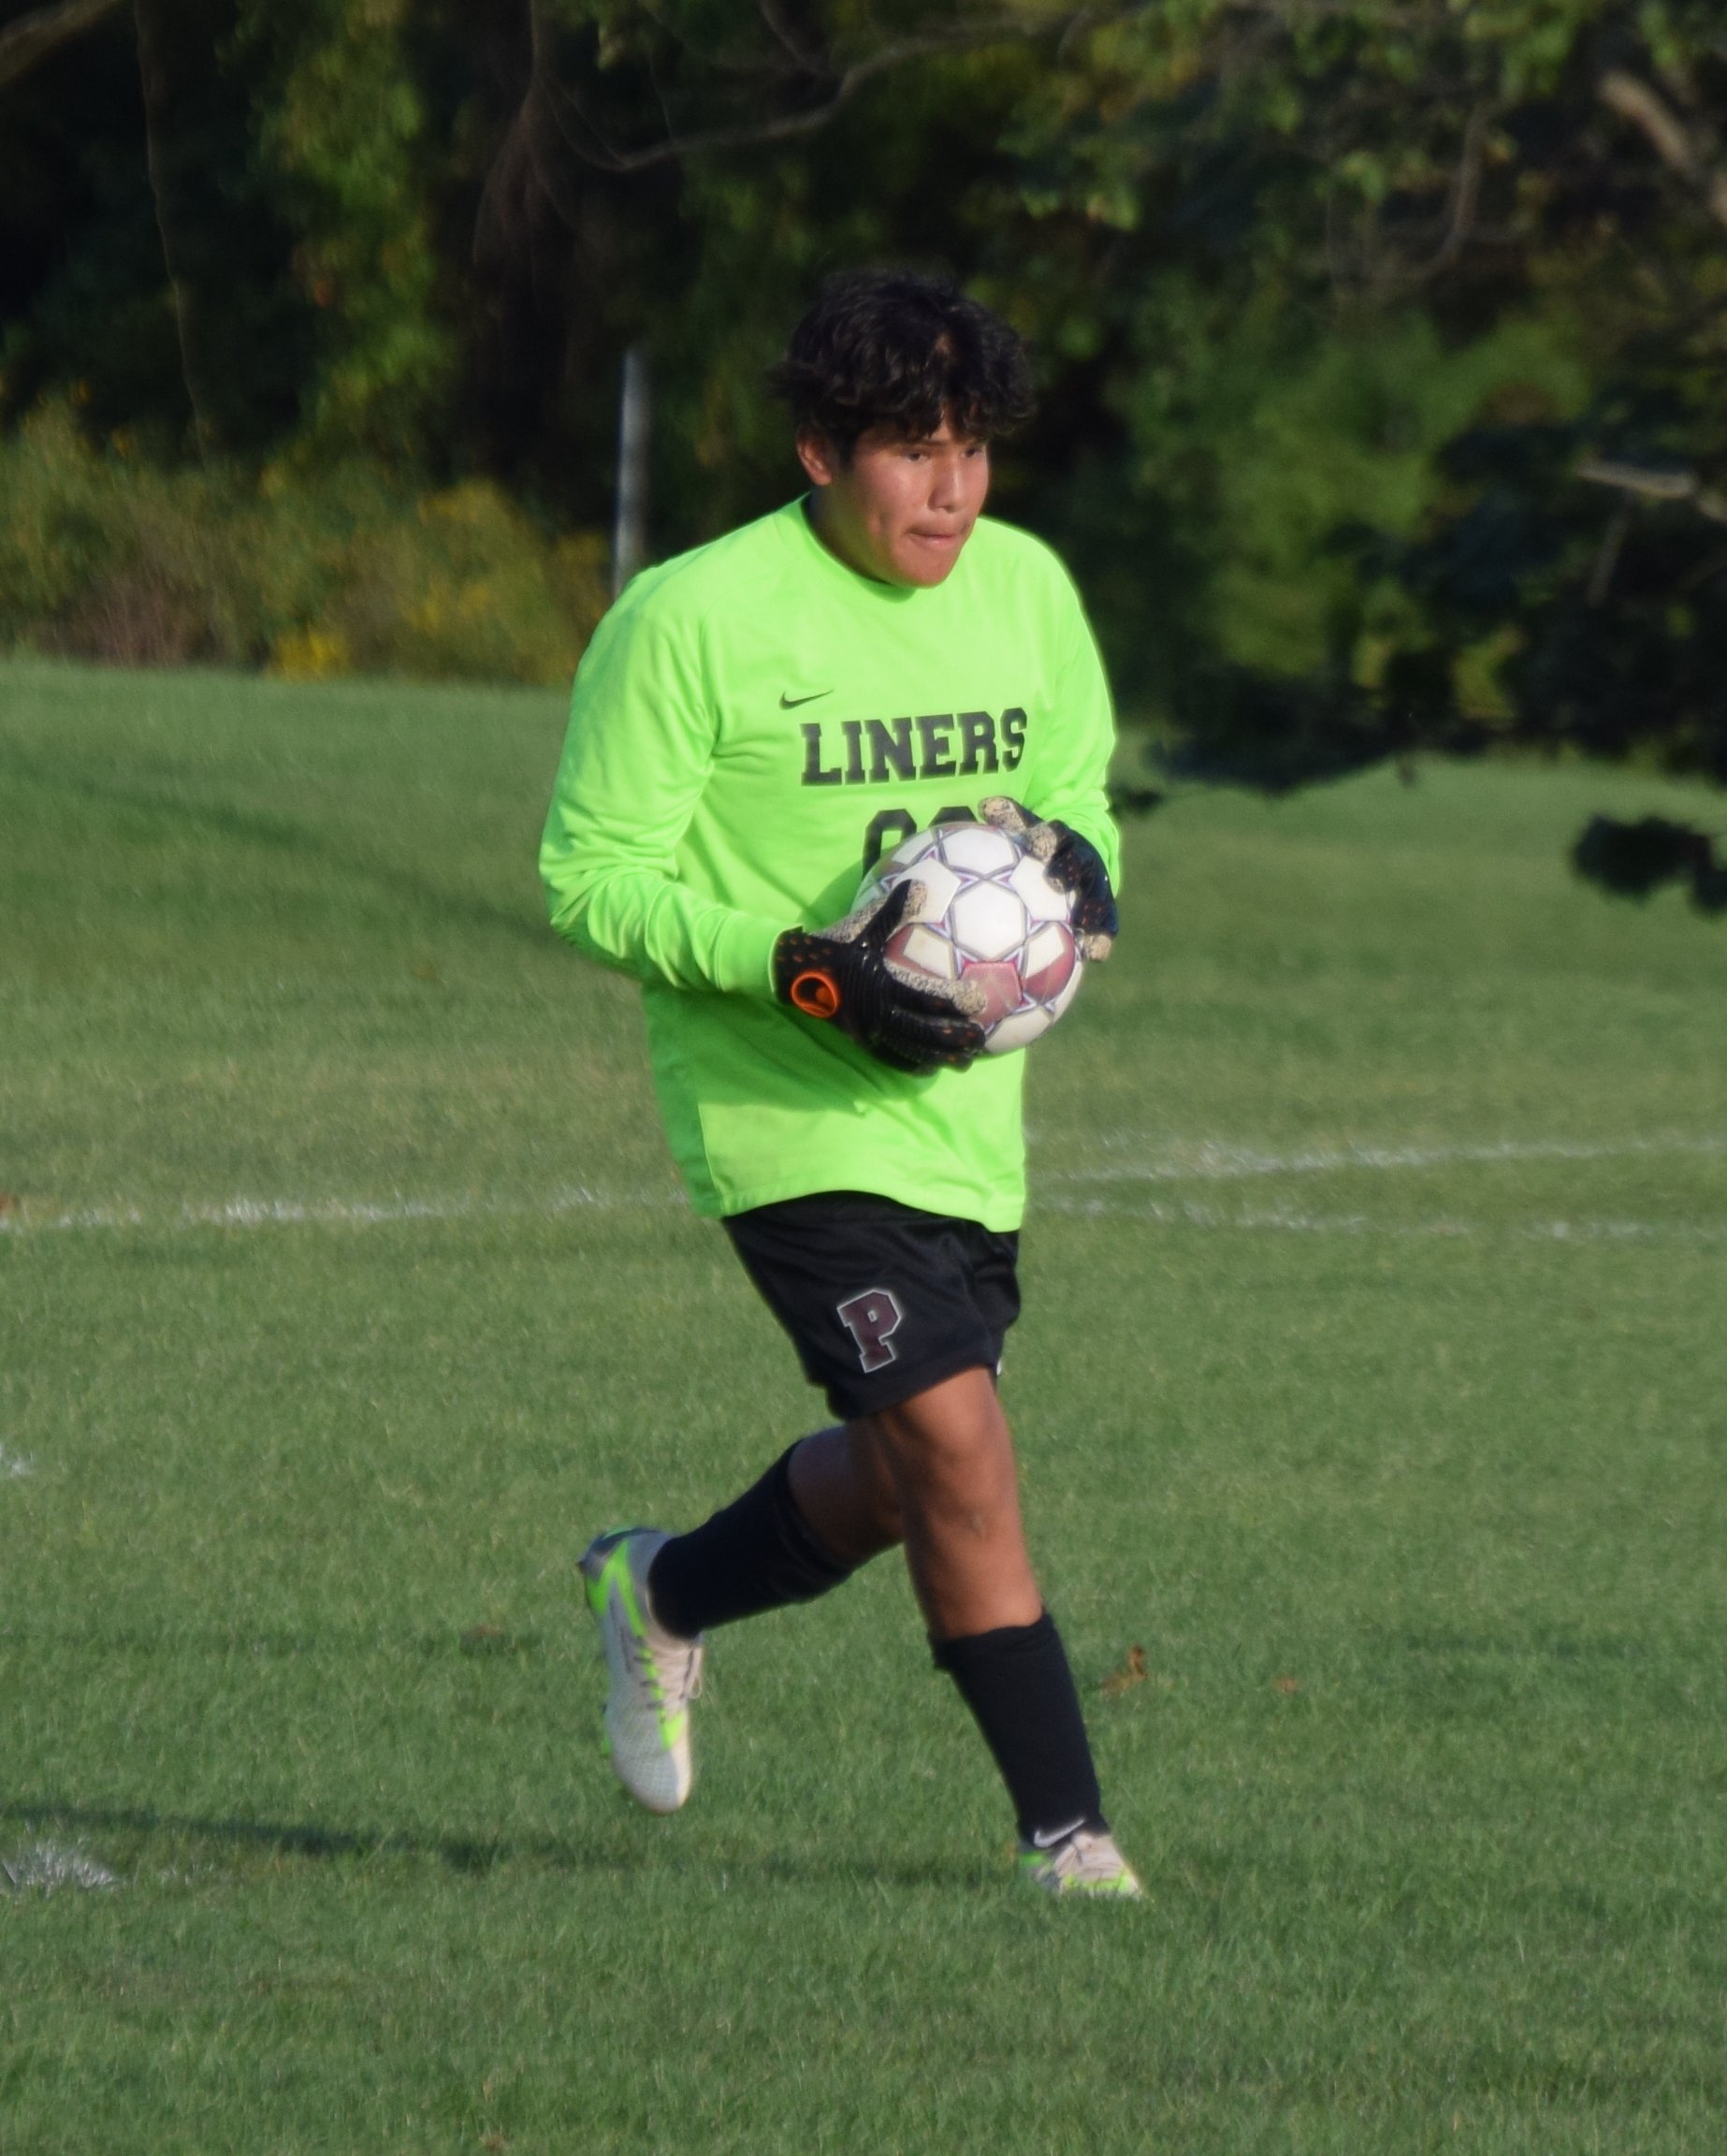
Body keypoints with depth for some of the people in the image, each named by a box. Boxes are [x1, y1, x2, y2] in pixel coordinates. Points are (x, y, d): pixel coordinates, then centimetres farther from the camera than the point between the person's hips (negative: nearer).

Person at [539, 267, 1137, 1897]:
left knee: (900, 1481, 15)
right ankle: (1065, 1835, -7)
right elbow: (590, 876, -11)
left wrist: (1073, 864, -7)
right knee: (960, 1447, -17)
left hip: (963, 1099, 7)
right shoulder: (694, 617, -14)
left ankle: (664, 1594, 45)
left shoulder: (1026, 589, 4)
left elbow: (1075, 786, 19)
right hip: (784, 1108, -7)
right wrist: (807, 969, -24)